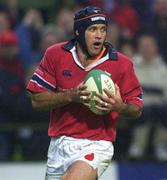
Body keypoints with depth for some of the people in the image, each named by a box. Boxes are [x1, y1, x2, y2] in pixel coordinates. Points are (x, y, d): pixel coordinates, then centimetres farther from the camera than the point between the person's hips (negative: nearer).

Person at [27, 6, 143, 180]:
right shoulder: (55, 55, -1)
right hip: (59, 145, 4)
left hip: (97, 145, -4)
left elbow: (136, 109, 2)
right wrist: (71, 95, -19)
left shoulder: (121, 64, -4)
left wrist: (119, 106, -21)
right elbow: (37, 100, -3)